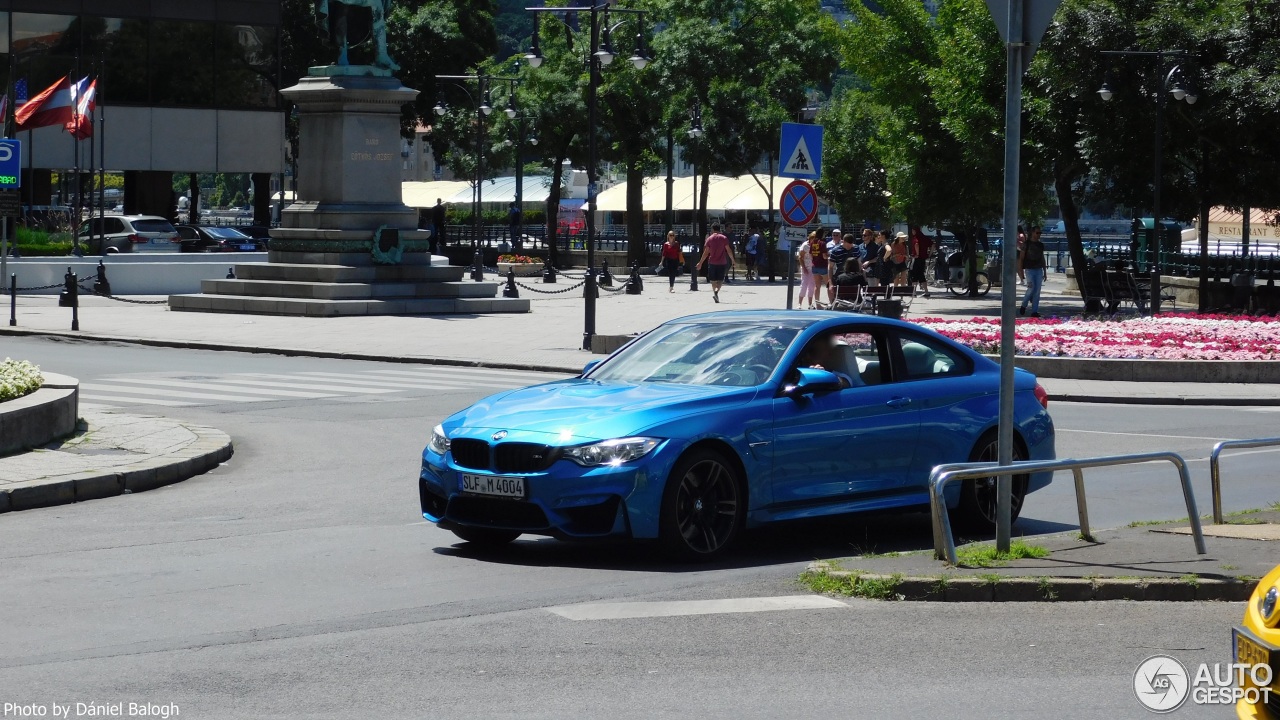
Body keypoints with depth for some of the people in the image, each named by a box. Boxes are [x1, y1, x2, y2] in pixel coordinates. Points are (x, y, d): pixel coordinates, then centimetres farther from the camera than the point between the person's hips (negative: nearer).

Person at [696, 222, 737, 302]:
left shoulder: (709, 238, 1)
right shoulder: (724, 238, -1)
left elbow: (706, 252, 0)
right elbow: (729, 251, -3)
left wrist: (700, 263, 7)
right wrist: (733, 261, 6)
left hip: (712, 262, 1)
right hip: (722, 263, -1)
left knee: (713, 280, 13)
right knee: (720, 280, 1)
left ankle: (714, 291, 6)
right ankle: (717, 291, -23)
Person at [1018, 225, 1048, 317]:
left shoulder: (1041, 245, 13)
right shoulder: (1026, 244, -1)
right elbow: (1021, 258, -2)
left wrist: (1045, 271, 16)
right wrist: (1020, 270, -9)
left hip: (1039, 270, 4)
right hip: (1029, 269, -4)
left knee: (1037, 291, -2)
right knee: (1031, 288, -15)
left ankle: (1035, 311, -1)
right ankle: (1023, 305, 8)